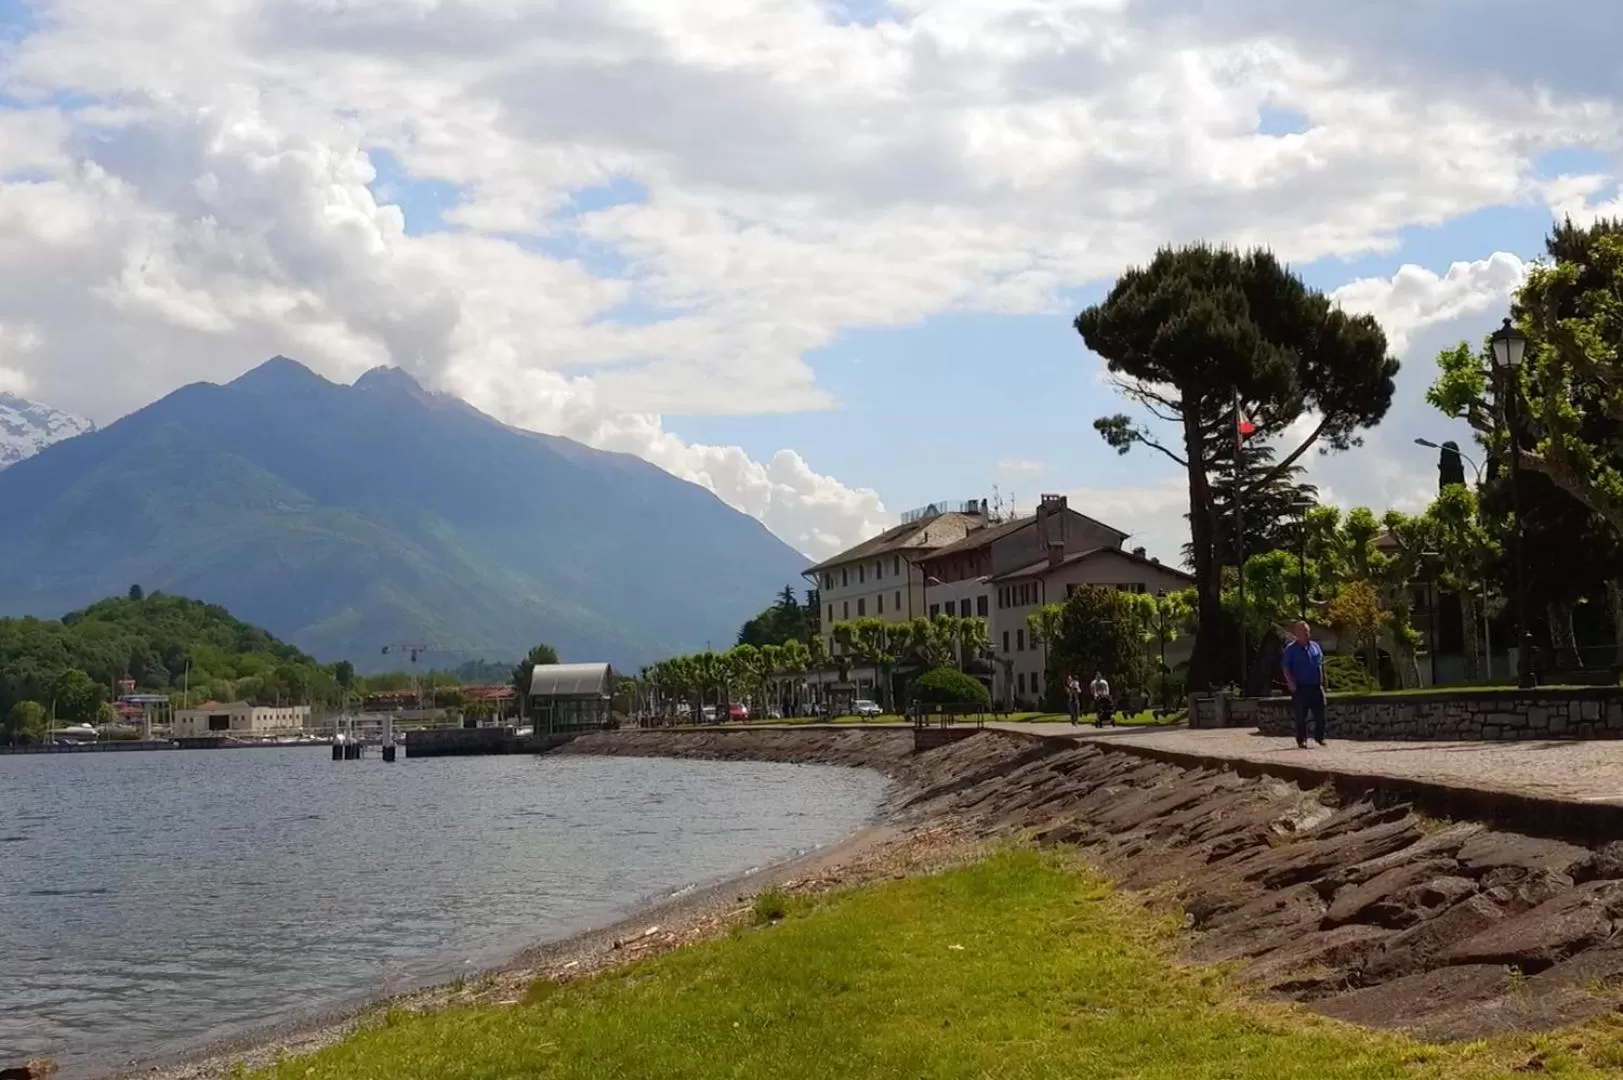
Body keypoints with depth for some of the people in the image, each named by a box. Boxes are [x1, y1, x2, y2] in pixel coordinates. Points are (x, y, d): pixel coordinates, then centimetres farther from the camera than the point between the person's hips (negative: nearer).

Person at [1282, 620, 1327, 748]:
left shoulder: (1315, 646, 13)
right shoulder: (1291, 649, -2)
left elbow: (1321, 664, 19)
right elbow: (1286, 668, -4)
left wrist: (1323, 682, 13)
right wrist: (1291, 683, -14)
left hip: (1316, 686, 4)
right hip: (1300, 688, -4)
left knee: (1320, 714, 4)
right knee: (1301, 716, -1)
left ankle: (1319, 737, 20)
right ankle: (1301, 740, 7)